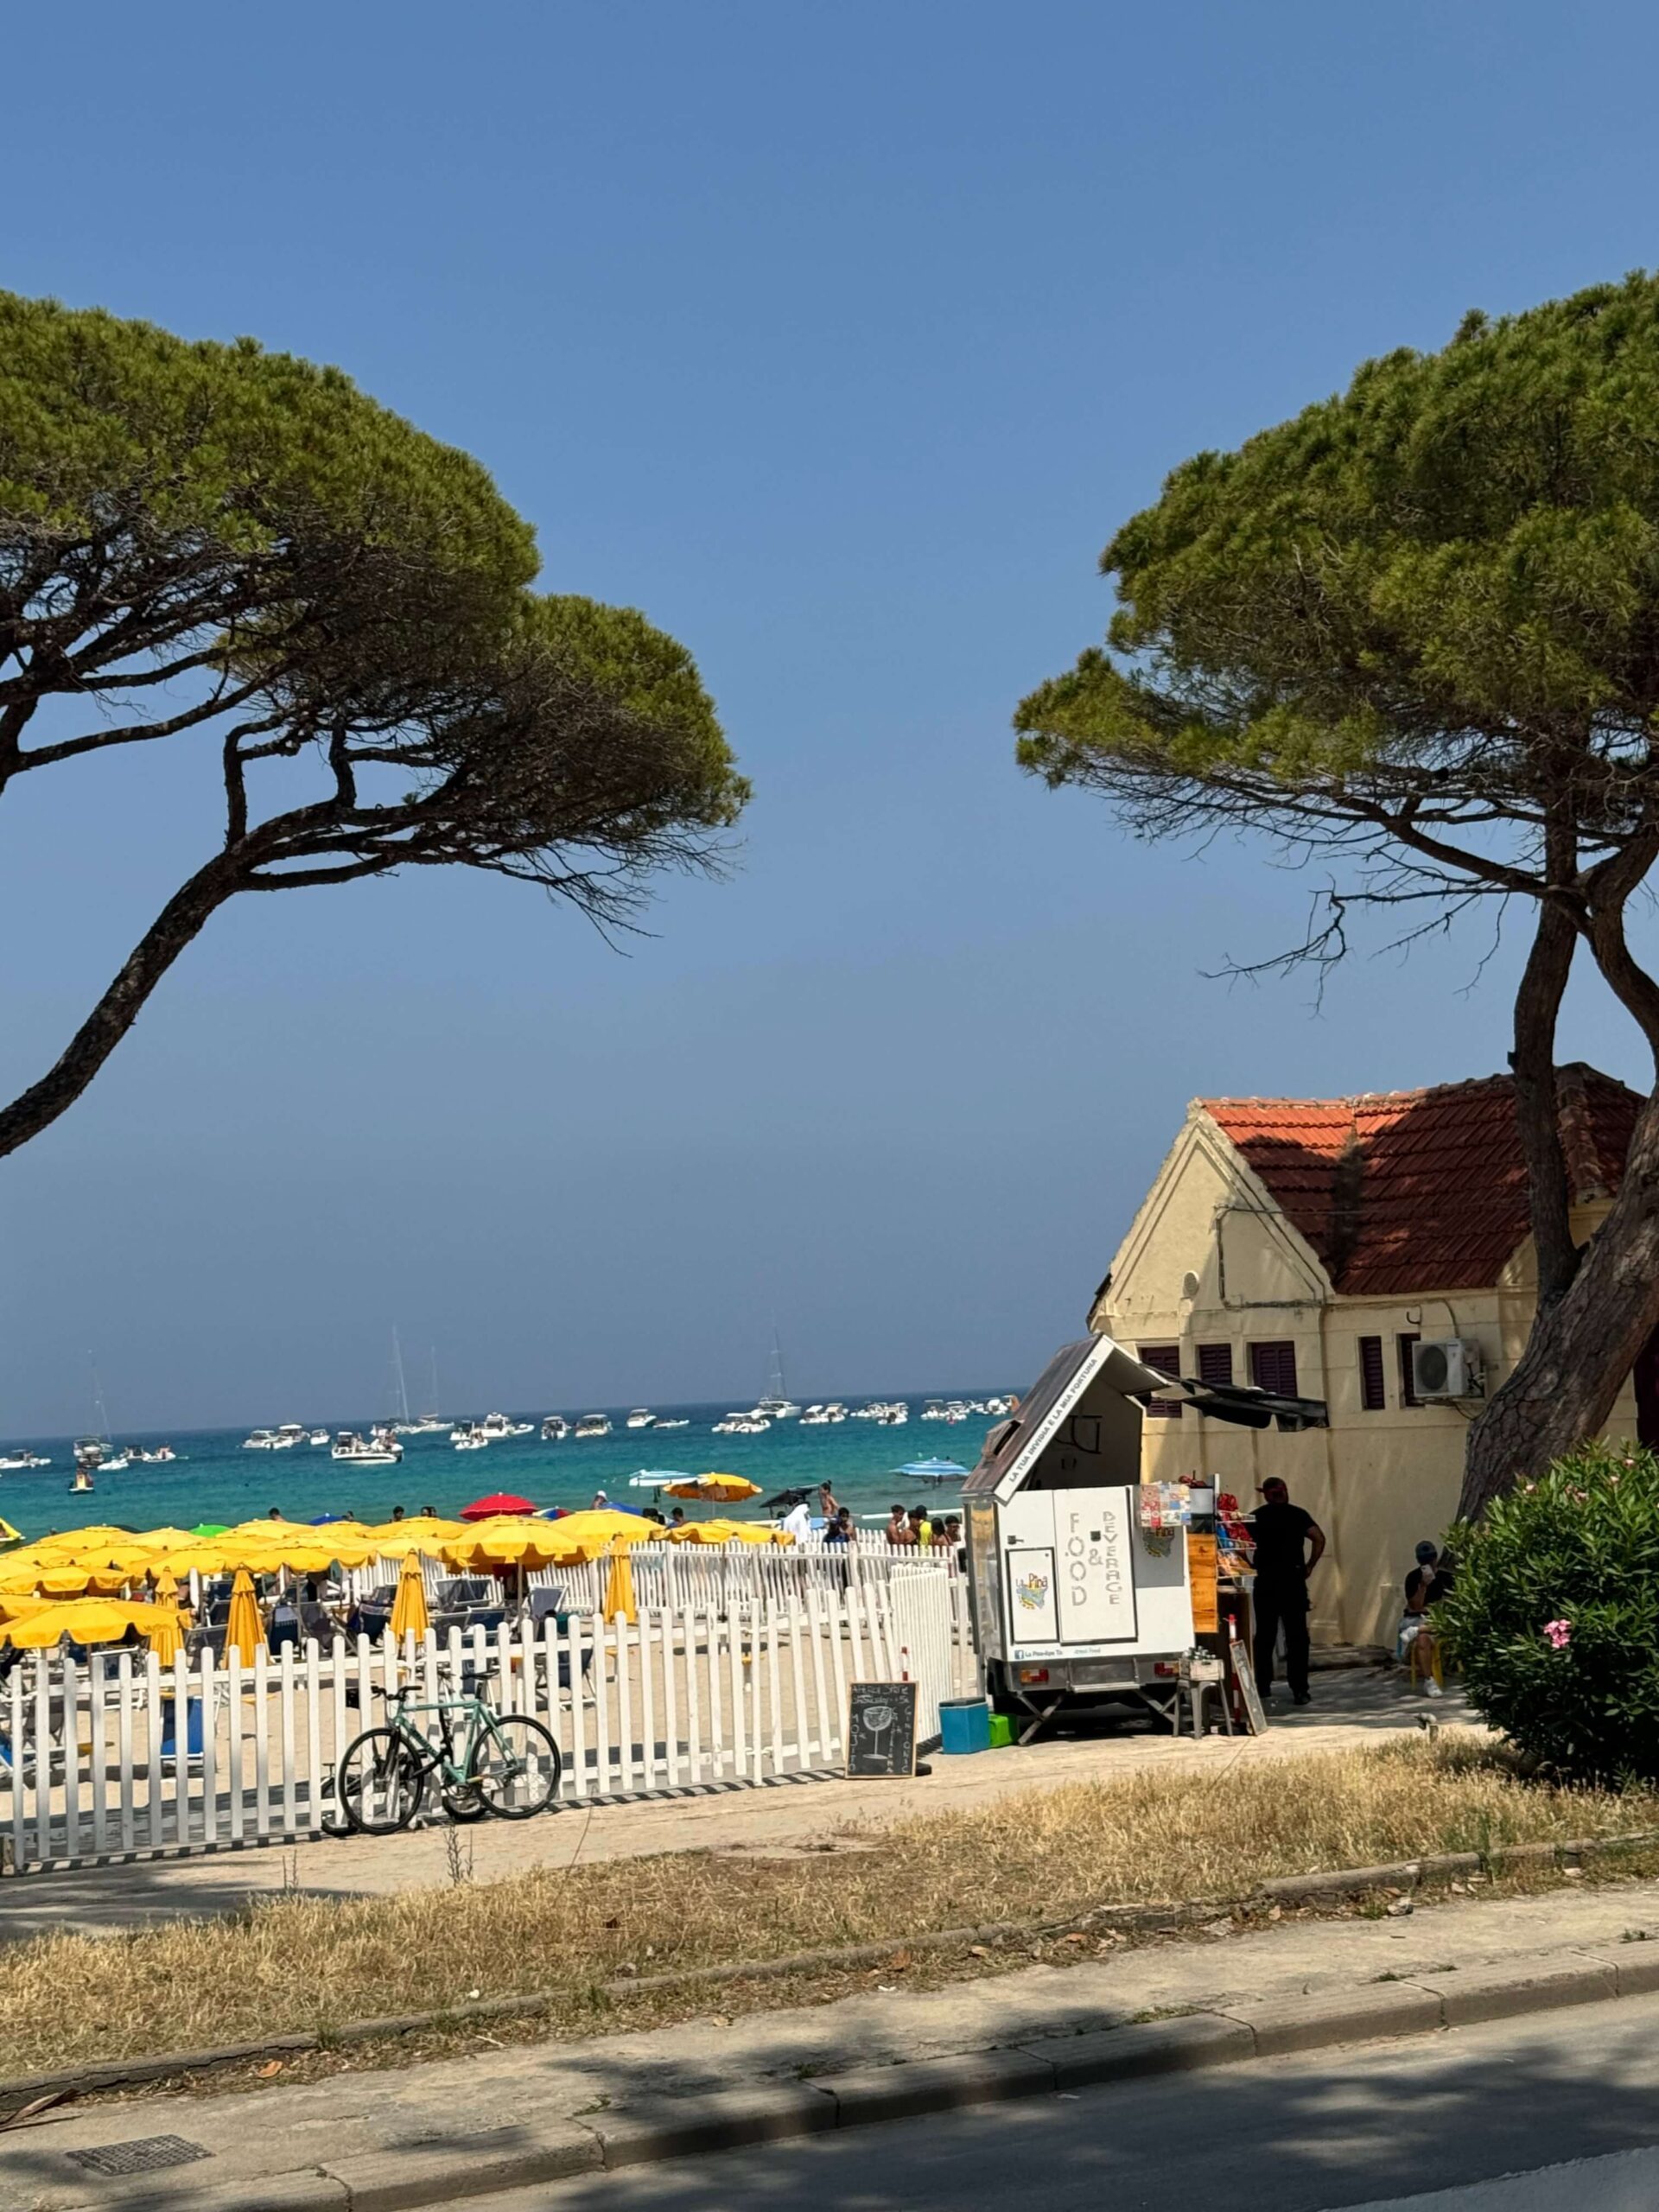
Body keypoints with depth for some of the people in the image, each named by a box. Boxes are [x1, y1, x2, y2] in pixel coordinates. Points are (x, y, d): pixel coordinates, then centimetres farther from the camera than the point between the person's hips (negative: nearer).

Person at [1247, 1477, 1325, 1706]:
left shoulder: (1255, 1517, 7)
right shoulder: (1298, 1515, 3)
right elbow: (1319, 1538, -9)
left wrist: (1254, 1567, 5)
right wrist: (1308, 1567, -1)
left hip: (1265, 1581, 1)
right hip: (1293, 1580, -1)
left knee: (1264, 1636, 13)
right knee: (1296, 1637, -1)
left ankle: (1263, 1685, 18)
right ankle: (1299, 1690, -7)